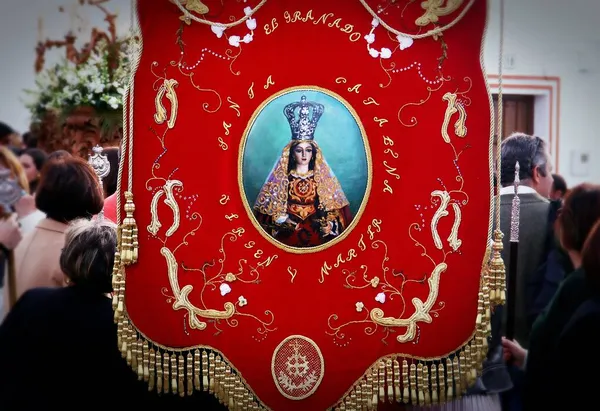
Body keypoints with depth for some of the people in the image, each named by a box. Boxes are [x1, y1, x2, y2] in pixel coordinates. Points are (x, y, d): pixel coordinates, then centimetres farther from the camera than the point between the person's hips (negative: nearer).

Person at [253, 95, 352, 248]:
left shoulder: (323, 177, 10)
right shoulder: (282, 178, 7)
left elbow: (333, 209, 8)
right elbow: (271, 207, 6)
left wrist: (327, 224, -10)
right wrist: (283, 219, -11)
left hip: (316, 230, 1)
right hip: (288, 231, -1)